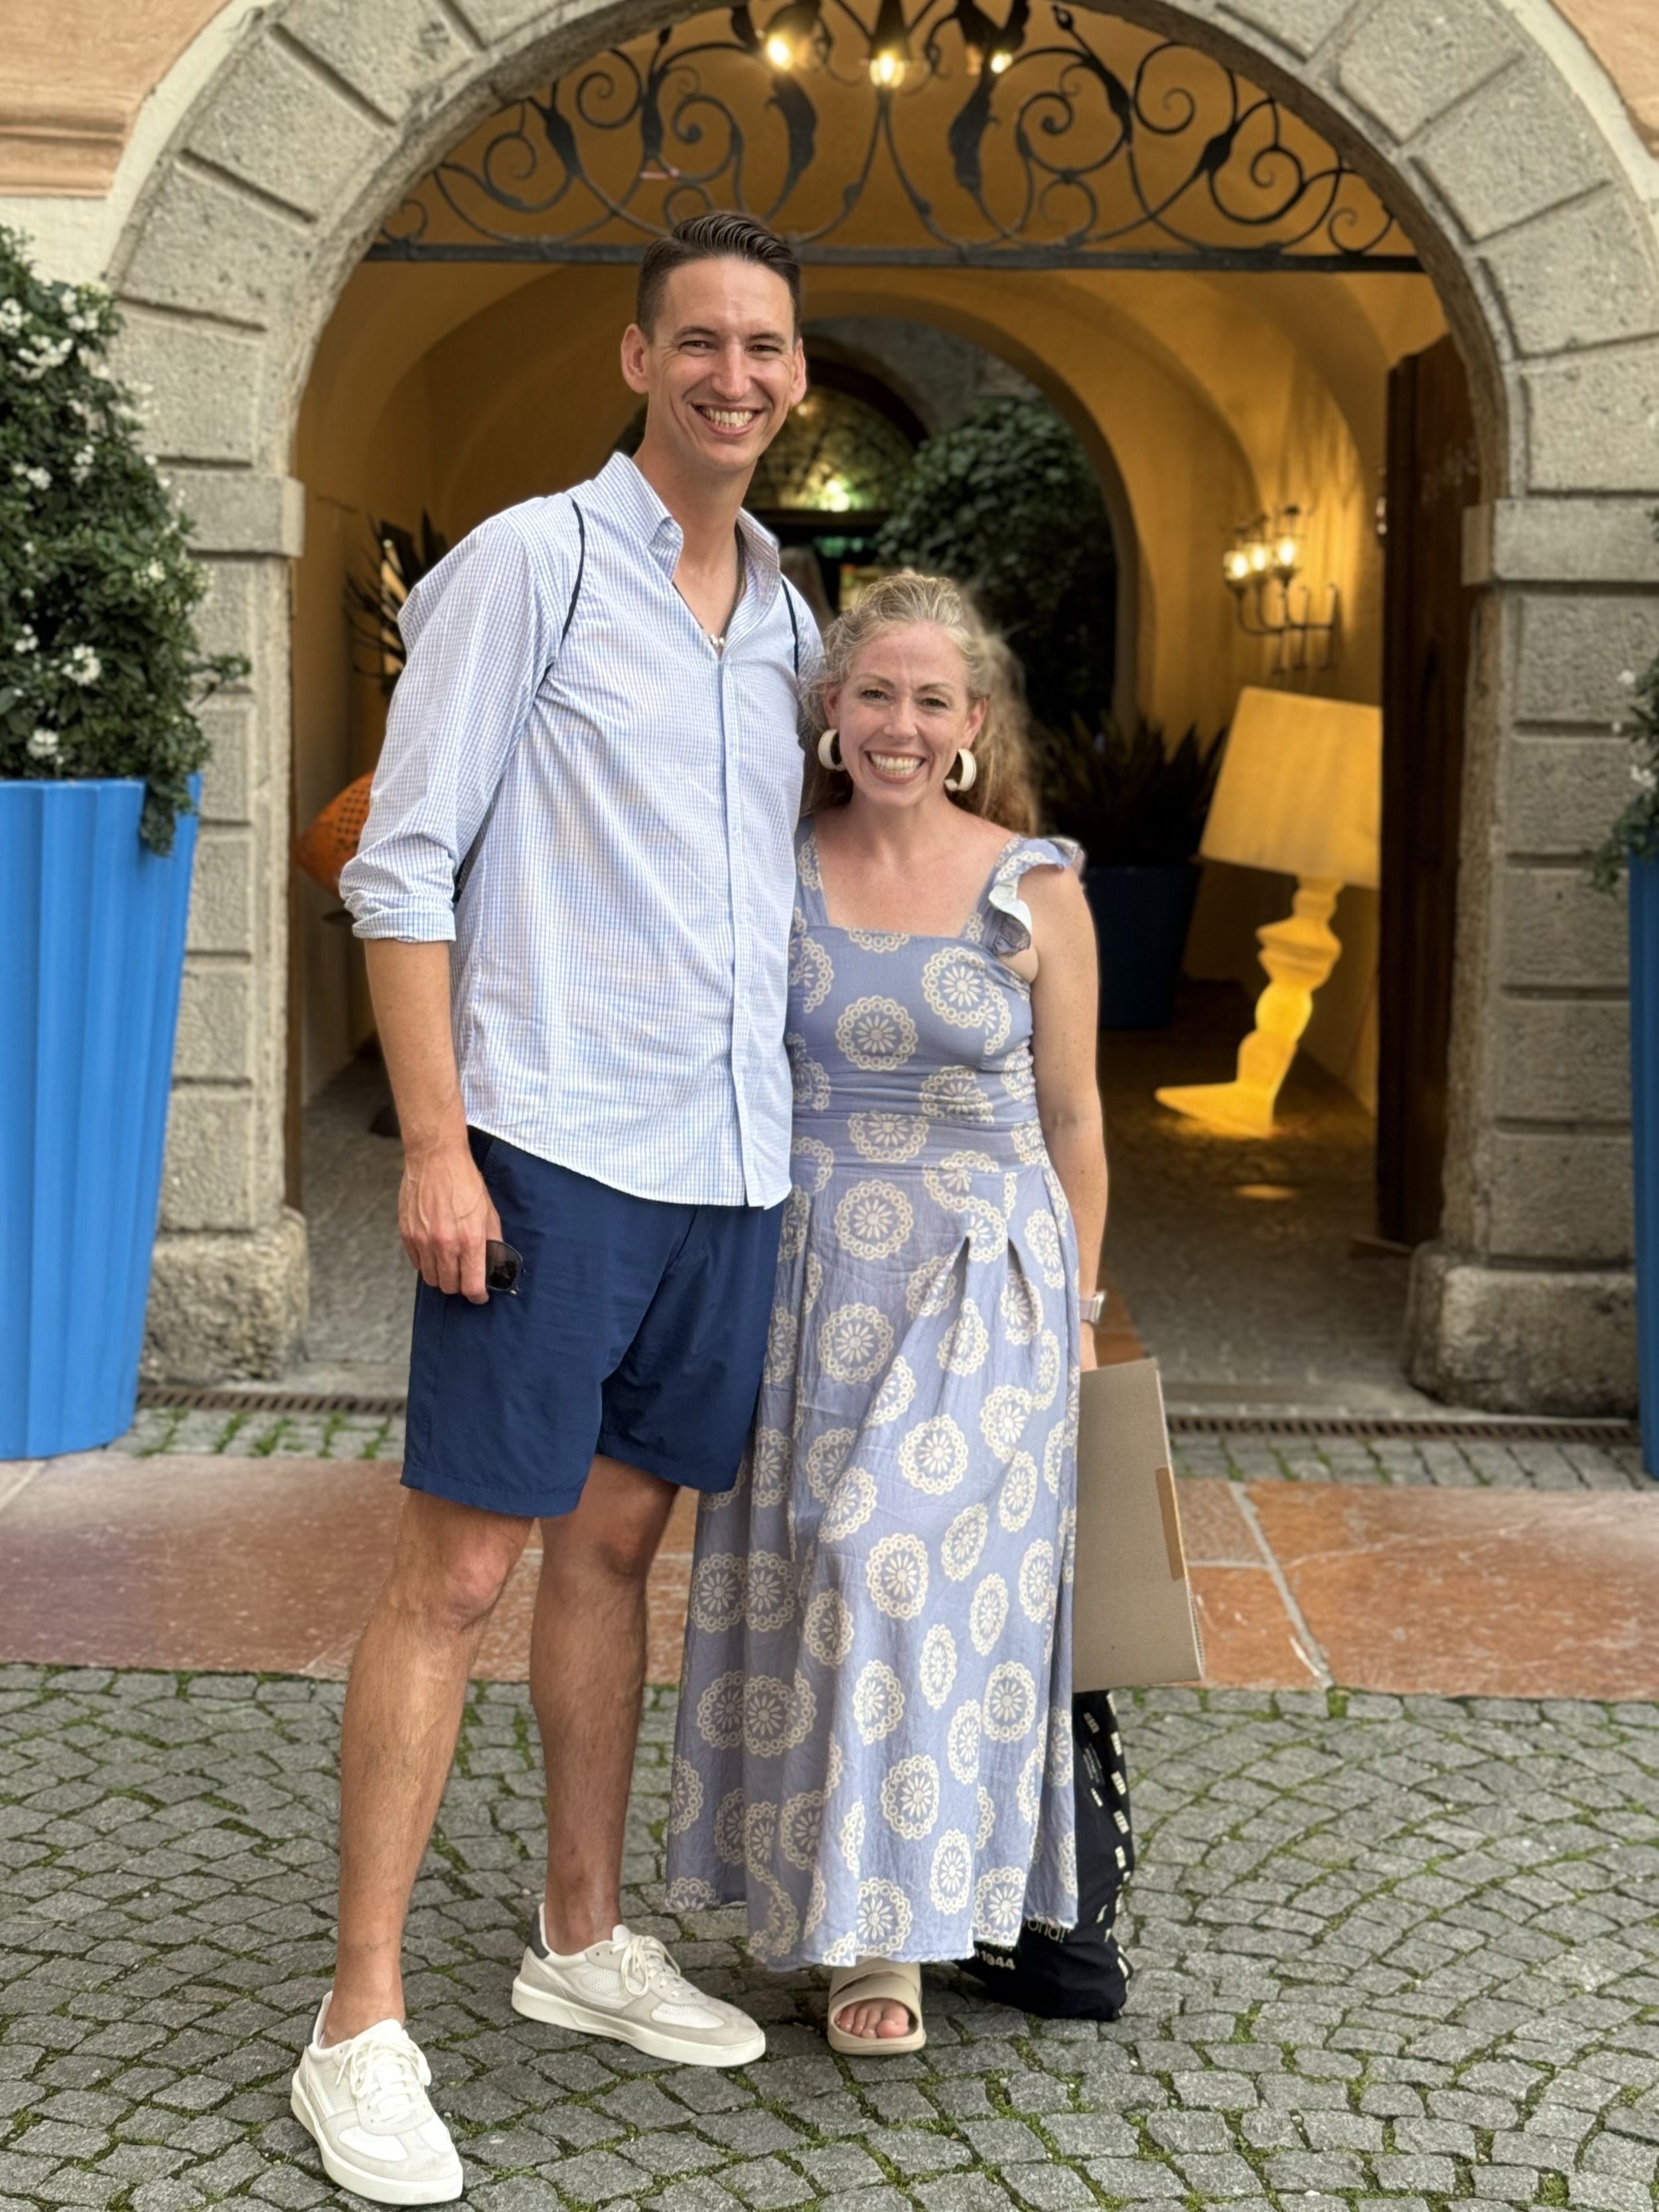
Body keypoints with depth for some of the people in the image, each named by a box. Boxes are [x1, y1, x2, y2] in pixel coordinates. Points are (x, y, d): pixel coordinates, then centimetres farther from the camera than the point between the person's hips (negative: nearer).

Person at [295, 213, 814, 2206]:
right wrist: (434, 1144, -15)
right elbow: (403, 867, -8)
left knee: (616, 1542, 14)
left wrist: (800, 1141, 16)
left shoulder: (786, 622, 16)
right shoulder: (529, 564, -3)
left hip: (728, 1156, 6)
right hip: (552, 1143, -6)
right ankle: (361, 2031, 3)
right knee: (458, 1567, -5)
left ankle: (581, 1942, 27)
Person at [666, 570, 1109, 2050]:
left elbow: (1071, 1116, 4)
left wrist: (1078, 1303, 4)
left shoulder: (1035, 889, -2)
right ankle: (814, 1889, 17)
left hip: (981, 1274, -2)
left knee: (913, 1562, -8)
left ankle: (891, 1928, 6)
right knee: (798, 1580, 2)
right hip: (808, 1265, 2)